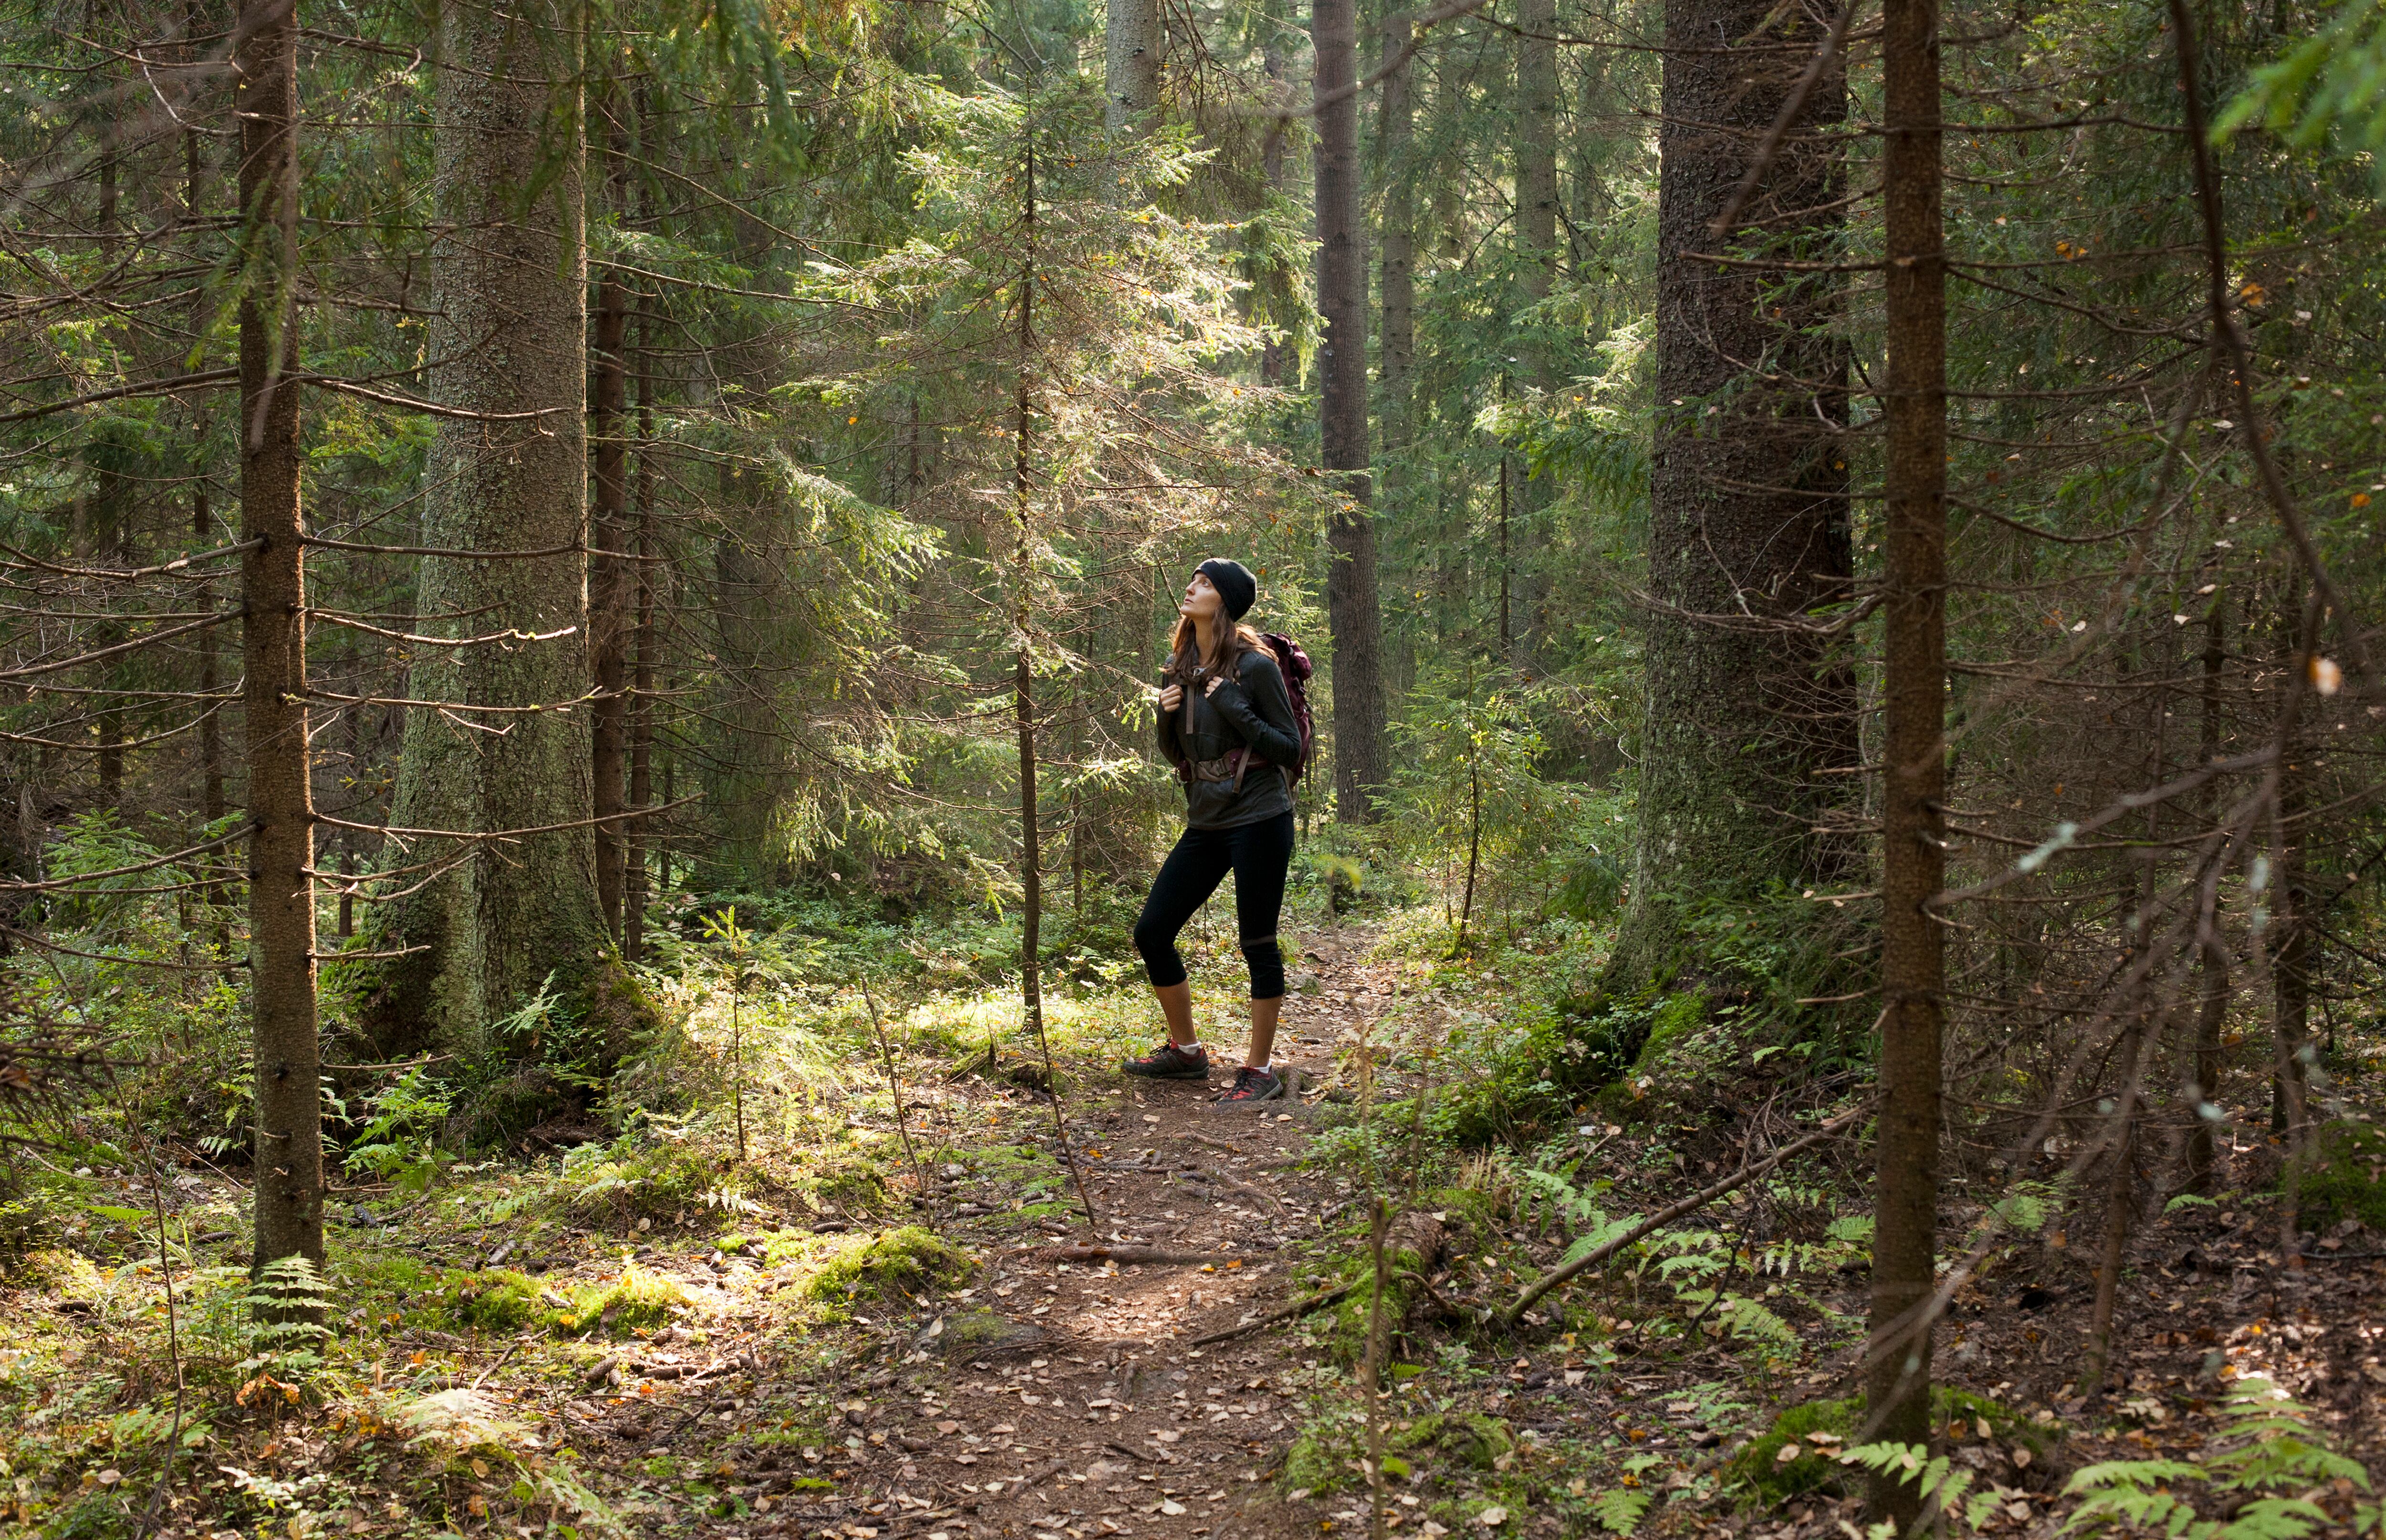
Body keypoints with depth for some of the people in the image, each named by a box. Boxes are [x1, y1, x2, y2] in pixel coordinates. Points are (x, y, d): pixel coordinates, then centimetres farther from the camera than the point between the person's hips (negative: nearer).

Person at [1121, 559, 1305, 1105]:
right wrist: (1167, 714, -3)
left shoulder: (1254, 666, -10)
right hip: (1205, 824, 7)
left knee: (1258, 945, 0)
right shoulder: (1180, 669, 9)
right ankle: (1185, 1051, 23)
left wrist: (1234, 710, -20)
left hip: (1258, 820, -7)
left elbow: (1291, 750, -9)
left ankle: (1260, 1071, 12)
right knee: (1150, 933, 7)